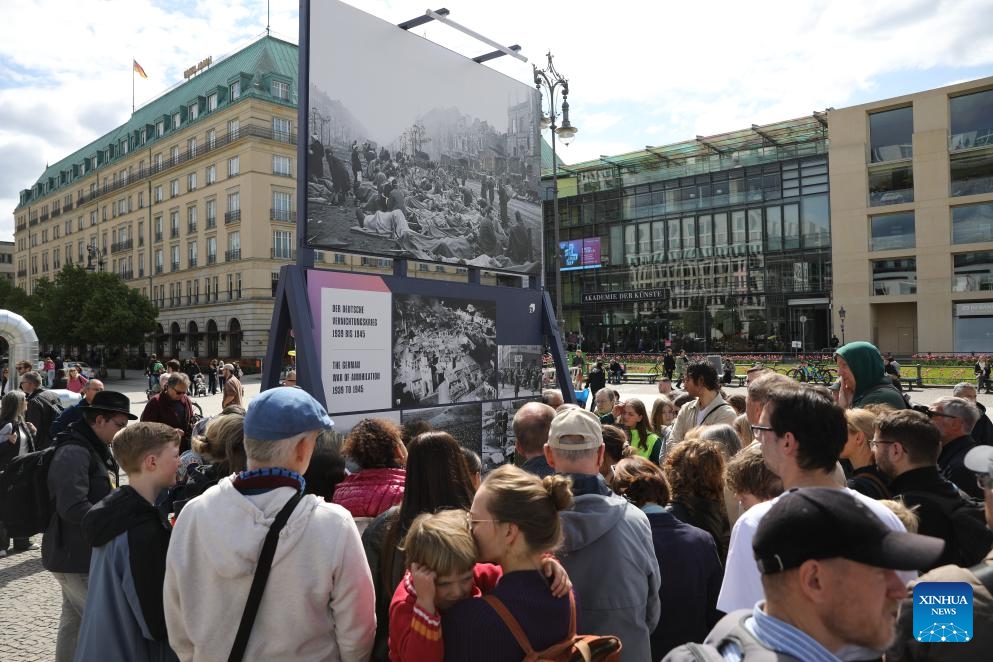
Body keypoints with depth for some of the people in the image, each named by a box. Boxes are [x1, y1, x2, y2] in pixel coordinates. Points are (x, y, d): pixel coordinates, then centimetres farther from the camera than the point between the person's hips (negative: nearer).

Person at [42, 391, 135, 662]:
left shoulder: (99, 449, 12)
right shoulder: (73, 453, -21)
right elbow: (72, 508, -30)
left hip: (87, 552, 10)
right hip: (76, 556, -10)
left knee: (74, 619, 19)